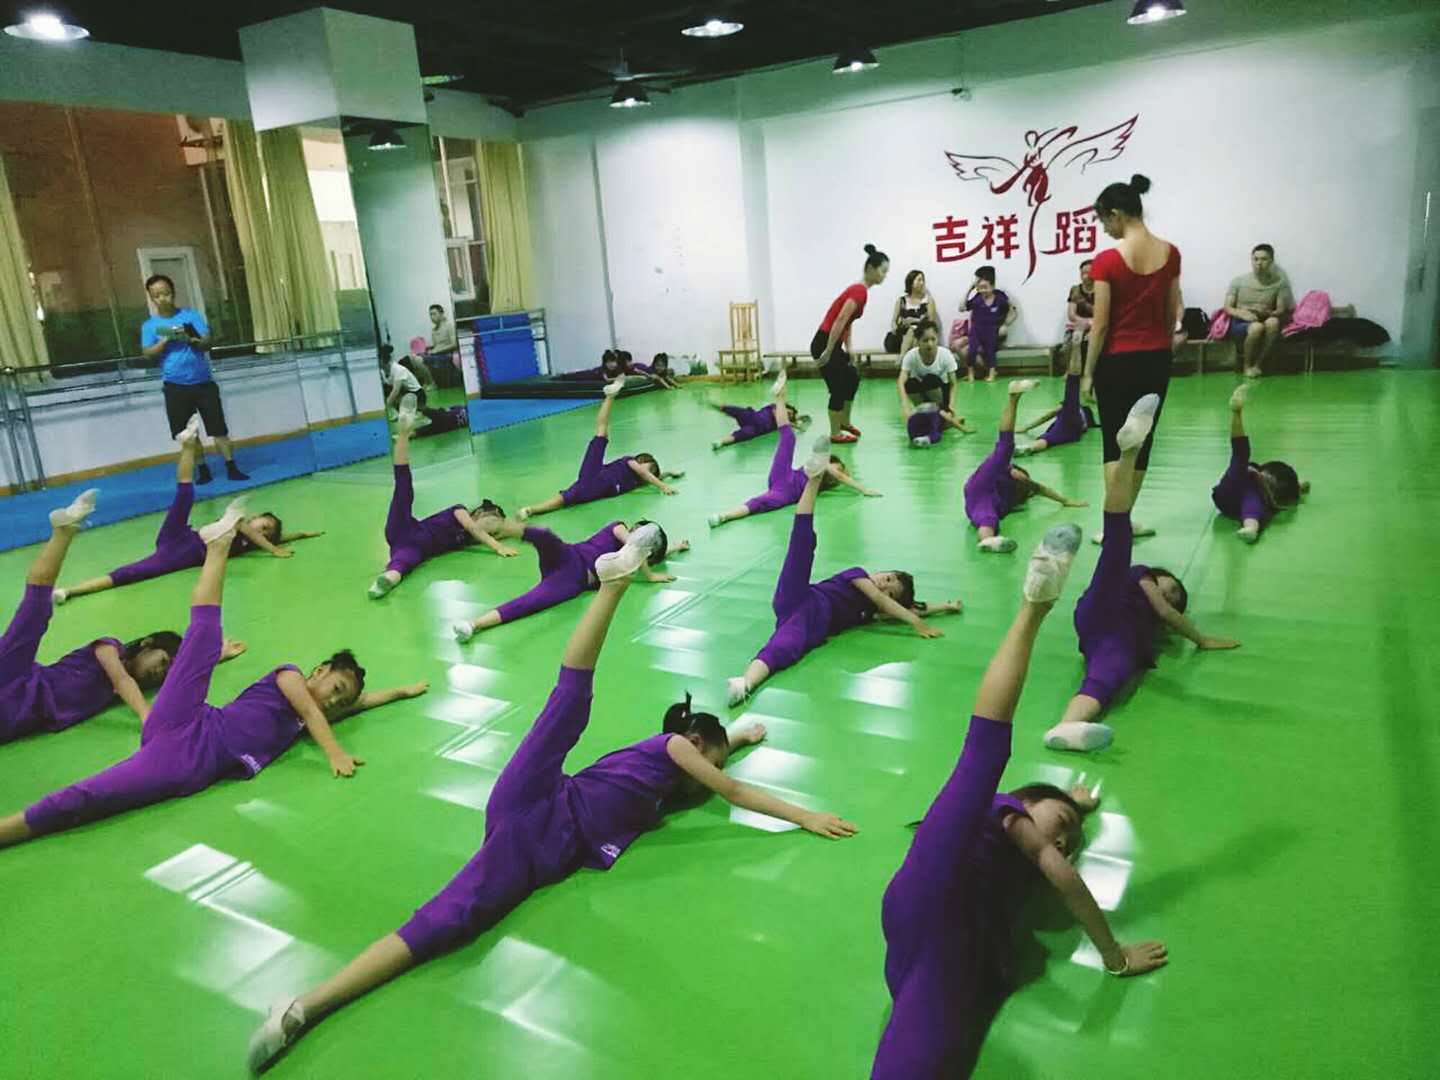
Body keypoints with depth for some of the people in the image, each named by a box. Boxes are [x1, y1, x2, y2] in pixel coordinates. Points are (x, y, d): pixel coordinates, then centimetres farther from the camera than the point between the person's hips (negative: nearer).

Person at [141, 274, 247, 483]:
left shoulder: (191, 314, 3)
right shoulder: (150, 325, 4)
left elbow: (207, 343, -4)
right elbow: (148, 354, -6)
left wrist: (191, 339, -23)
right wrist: (165, 340, -19)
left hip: (203, 382, -1)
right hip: (175, 386, 1)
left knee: (218, 428, -1)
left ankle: (232, 468, 2)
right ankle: (203, 470, 14)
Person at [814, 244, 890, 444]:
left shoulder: (858, 290, 13)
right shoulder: (860, 291, -17)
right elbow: (839, 321, -25)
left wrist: (848, 351, 19)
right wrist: (828, 352, -25)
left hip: (832, 343, 10)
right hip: (825, 344, -10)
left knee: (853, 378, 22)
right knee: (838, 388, 0)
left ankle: (845, 422, 37)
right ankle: (835, 434, 12)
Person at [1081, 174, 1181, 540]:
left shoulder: (1108, 260, -14)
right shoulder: (1170, 253, 1)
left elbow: (1100, 324, -13)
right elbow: (1173, 313, 7)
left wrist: (1088, 372, -6)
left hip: (1119, 360, -5)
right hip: (1157, 358, 5)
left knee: (1115, 442, 4)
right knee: (1143, 439, 14)